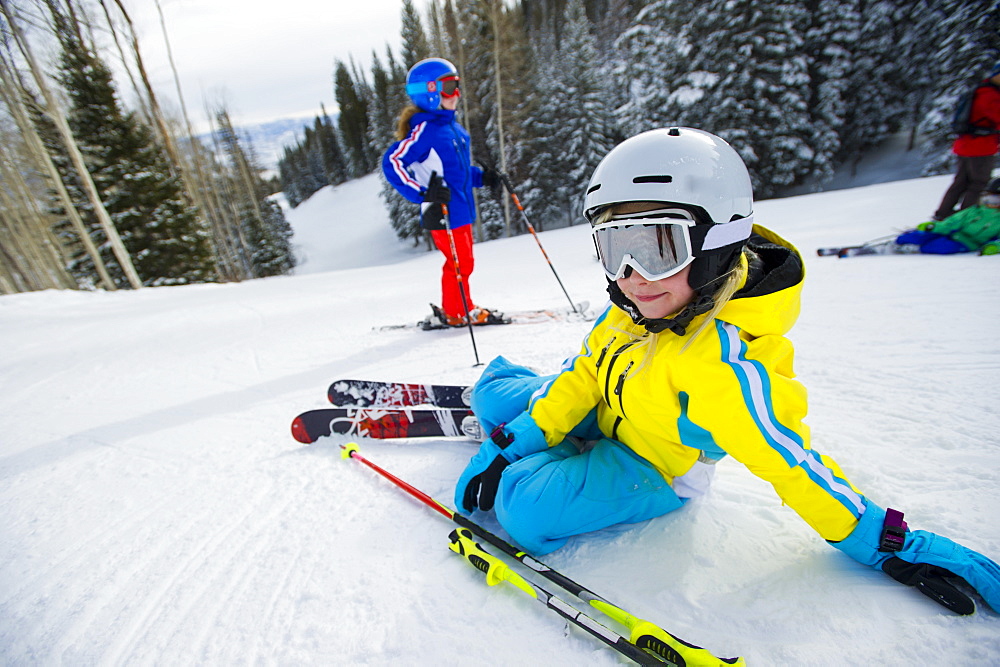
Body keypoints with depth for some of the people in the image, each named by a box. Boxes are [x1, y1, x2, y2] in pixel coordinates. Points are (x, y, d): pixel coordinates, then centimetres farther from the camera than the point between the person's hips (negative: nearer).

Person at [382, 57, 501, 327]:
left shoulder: (453, 127, 15)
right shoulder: (423, 129, -13)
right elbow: (391, 162, -21)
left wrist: (481, 177, 13)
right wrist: (423, 193, -29)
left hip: (461, 209, 9)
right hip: (443, 213, -9)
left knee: (464, 262, 16)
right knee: (460, 262, -2)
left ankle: (455, 309, 31)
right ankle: (456, 313, 17)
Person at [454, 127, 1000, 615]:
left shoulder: (726, 364, -36)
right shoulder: (631, 312, -14)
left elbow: (790, 462, -23)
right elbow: (583, 377, -7)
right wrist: (516, 442, -8)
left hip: (648, 468, -5)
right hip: (603, 415, 6)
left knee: (527, 507, -26)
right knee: (493, 393, 4)